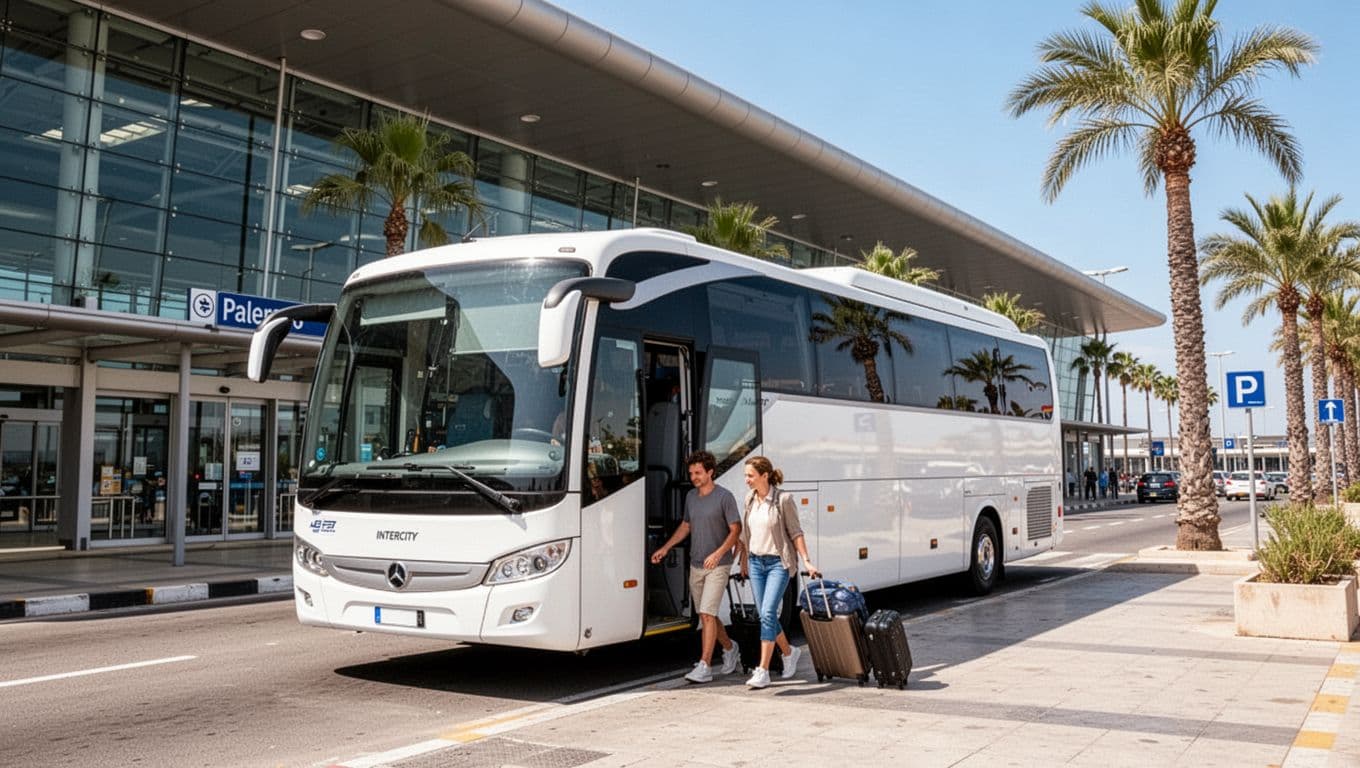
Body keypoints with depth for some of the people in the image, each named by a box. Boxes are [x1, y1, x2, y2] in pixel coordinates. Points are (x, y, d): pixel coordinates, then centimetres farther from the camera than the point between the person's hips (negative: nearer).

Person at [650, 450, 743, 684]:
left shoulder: (724, 497, -10)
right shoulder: (690, 496, 9)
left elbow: (735, 530, -11)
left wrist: (718, 554, -22)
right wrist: (665, 548, 13)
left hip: (717, 566, -7)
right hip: (695, 566, 7)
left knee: (707, 614, -13)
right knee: (705, 615, 12)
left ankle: (704, 667, -10)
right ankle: (730, 649, 34)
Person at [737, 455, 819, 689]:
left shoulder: (783, 500, -11)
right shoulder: (750, 499, 5)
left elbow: (795, 532, -6)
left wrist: (807, 561, -10)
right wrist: (744, 562, 18)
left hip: (778, 563, -6)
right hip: (756, 562, 6)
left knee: (768, 613, -15)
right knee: (766, 615, 10)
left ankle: (763, 671, -12)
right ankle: (789, 652, 35)